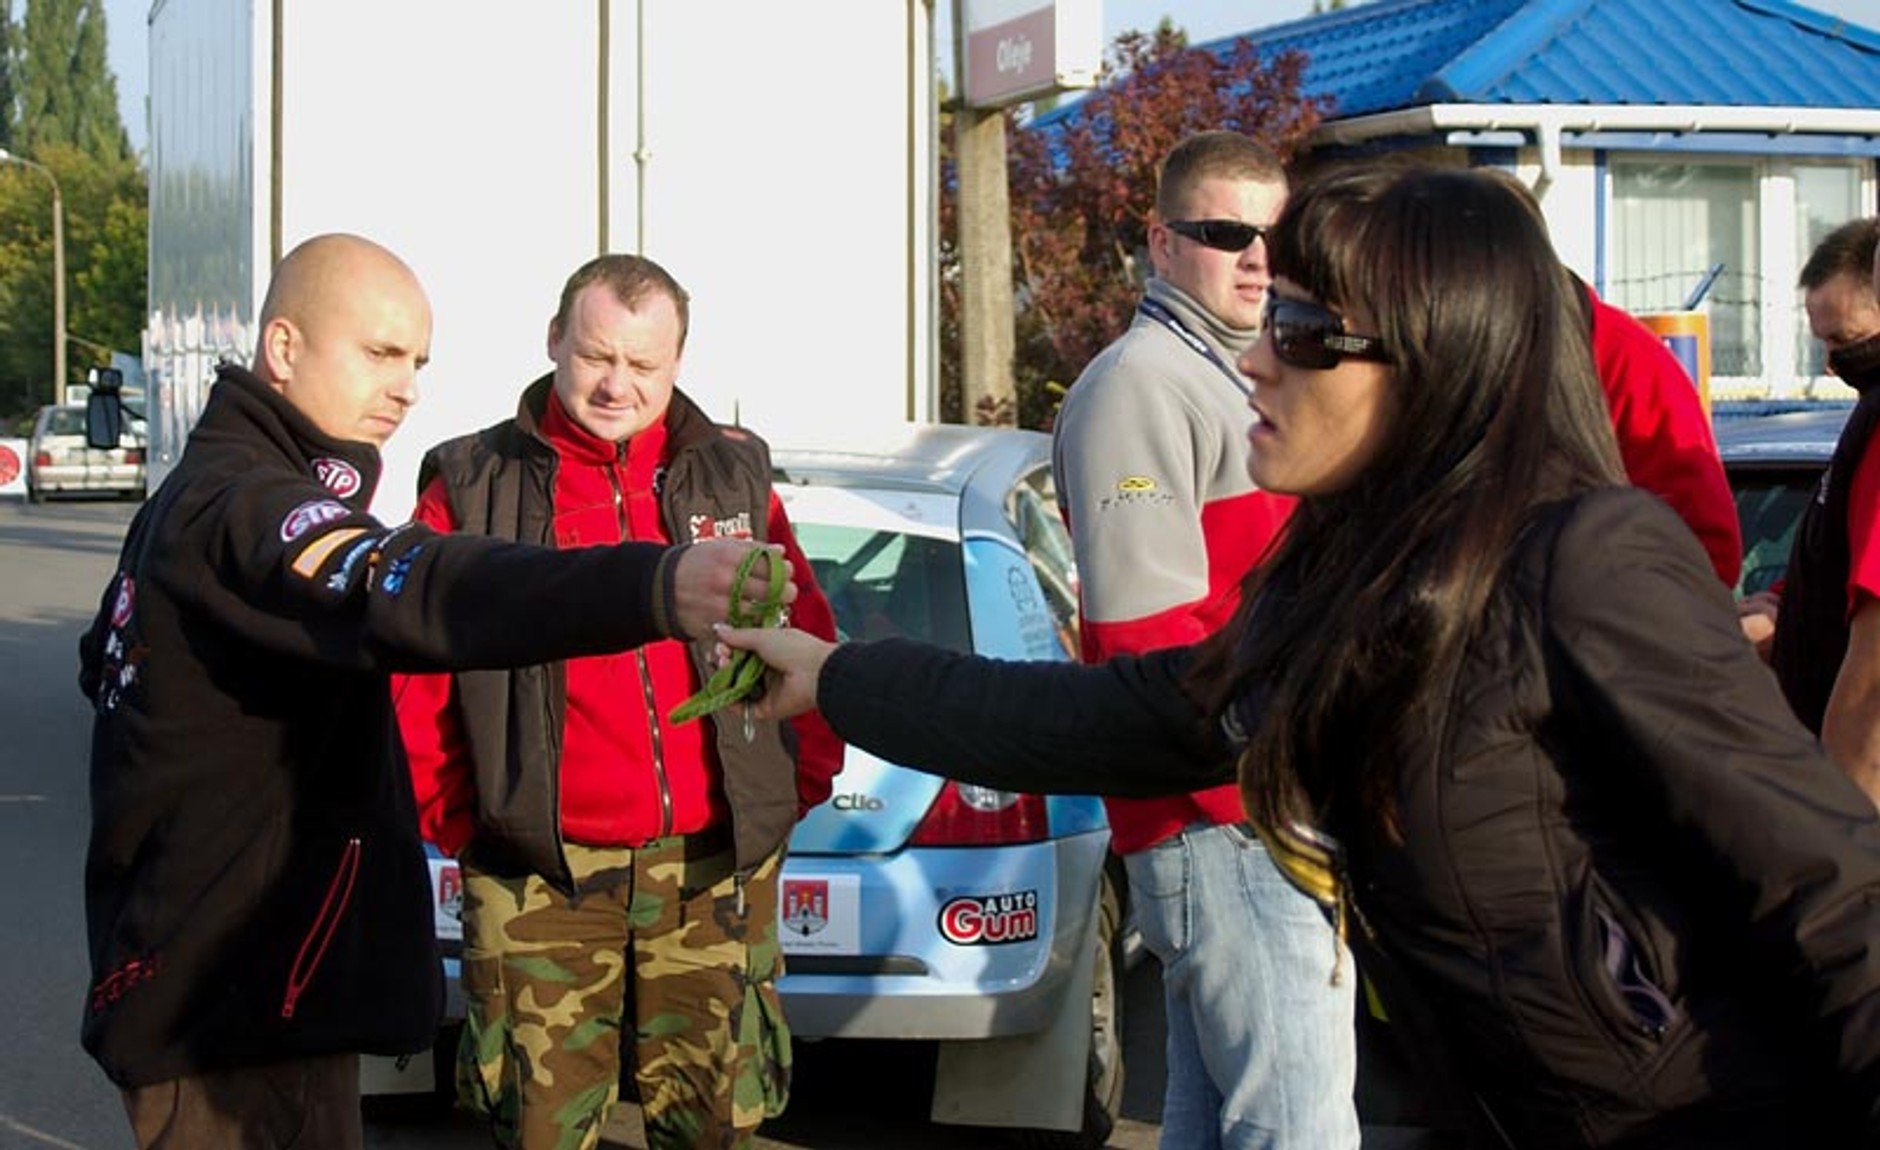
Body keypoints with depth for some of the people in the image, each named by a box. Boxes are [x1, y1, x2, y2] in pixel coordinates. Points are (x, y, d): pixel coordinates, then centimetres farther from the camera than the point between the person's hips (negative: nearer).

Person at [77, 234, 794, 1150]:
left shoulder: (195, 495, 15)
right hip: (236, 1005, -11)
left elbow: (106, 660, 30)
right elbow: (418, 596, -41)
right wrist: (655, 589, -54)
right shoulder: (242, 506, -21)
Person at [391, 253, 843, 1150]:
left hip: (717, 872, 2)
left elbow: (809, 646, 13)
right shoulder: (474, 486, 2)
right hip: (543, 881, -2)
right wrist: (458, 820, -2)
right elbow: (415, 674, 2)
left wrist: (797, 786, 7)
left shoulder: (734, 476, 10)